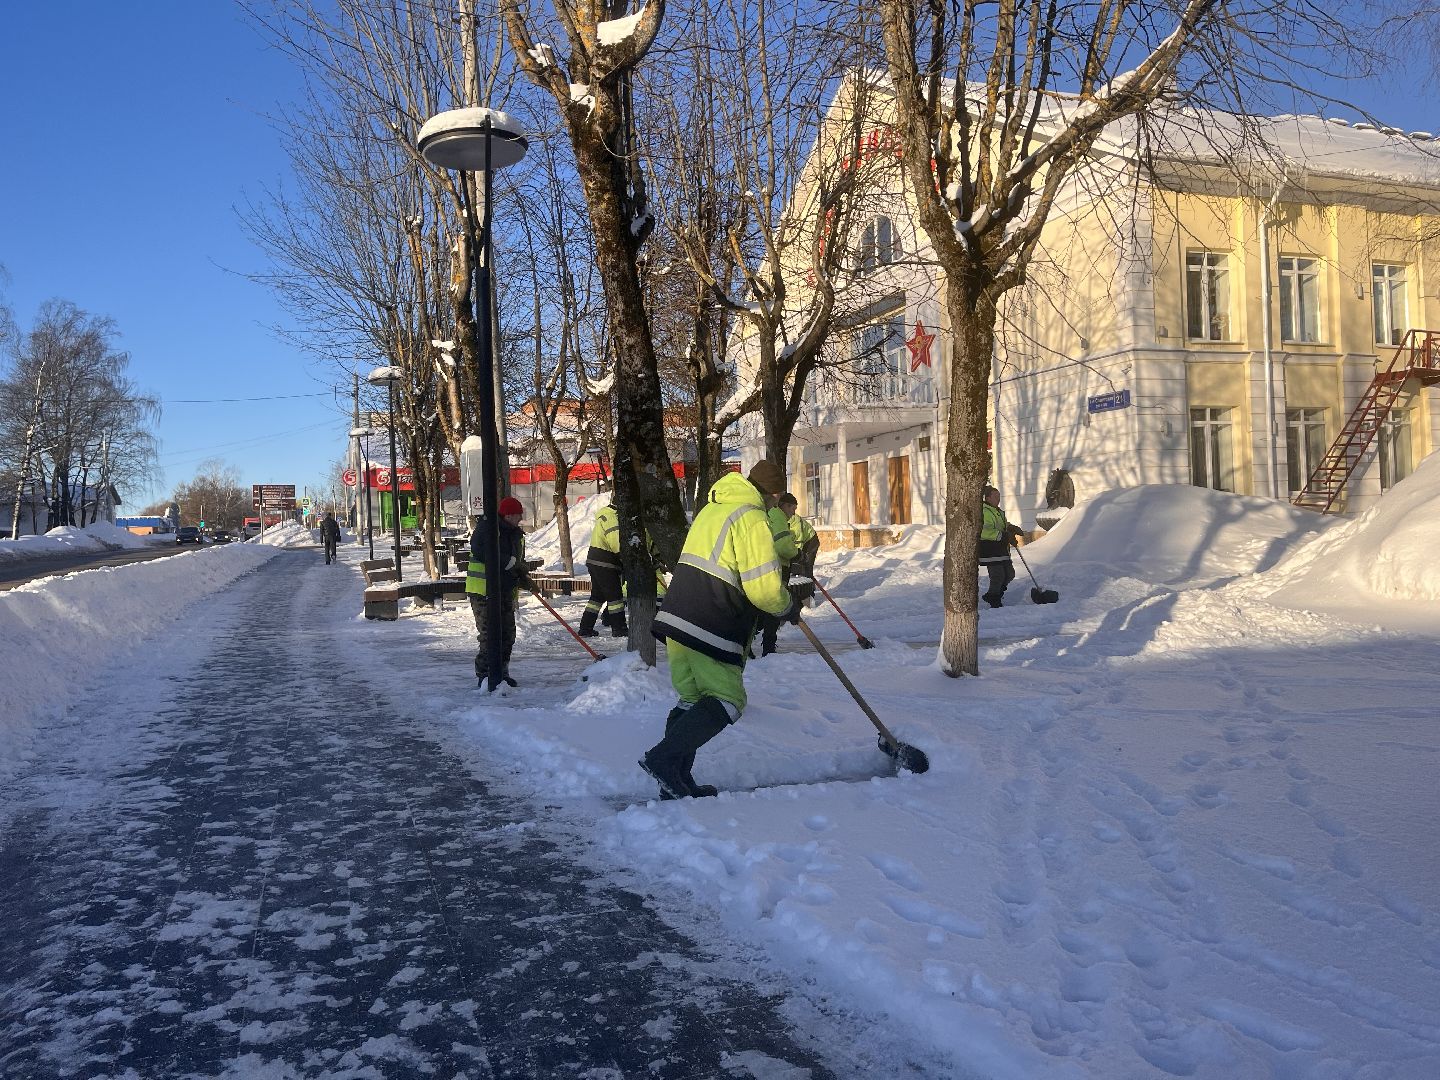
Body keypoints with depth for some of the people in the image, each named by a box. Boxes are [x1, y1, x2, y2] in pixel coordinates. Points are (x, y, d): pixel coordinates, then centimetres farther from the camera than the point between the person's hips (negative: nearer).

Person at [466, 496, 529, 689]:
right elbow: (481, 552, -25)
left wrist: (523, 576, 2)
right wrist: (512, 563, -22)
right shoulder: (486, 527, -10)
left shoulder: (517, 534, 15)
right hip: (484, 591, -8)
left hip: (506, 592, 8)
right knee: (489, 634, -8)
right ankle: (485, 675, 0)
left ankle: (501, 673, 22)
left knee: (507, 634, 10)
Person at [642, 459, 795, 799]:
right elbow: (764, 589, -15)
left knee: (692, 696, 15)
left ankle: (675, 779, 16)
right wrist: (787, 605, 7)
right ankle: (663, 757, -10)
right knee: (727, 700, -1)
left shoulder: (712, 508, 19)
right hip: (710, 630, -9)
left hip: (676, 617, 9)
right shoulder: (752, 520, -10)